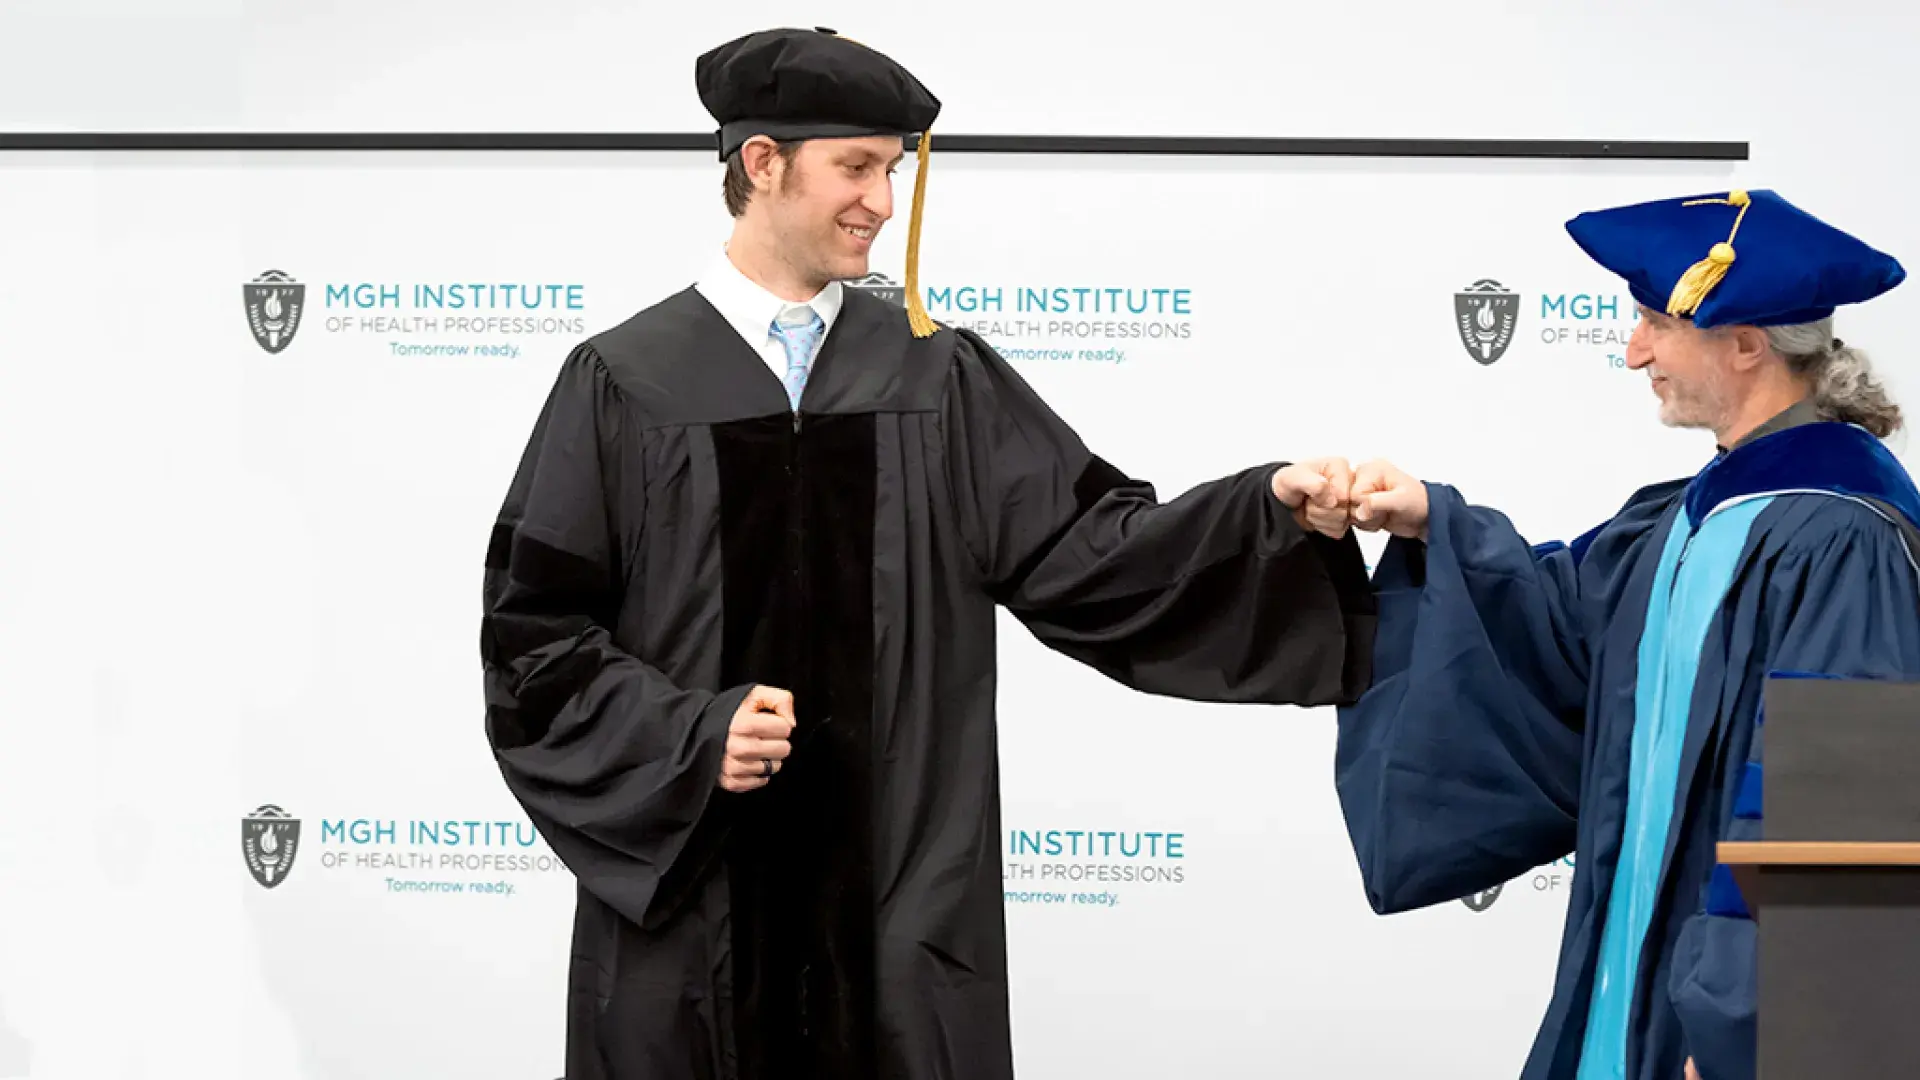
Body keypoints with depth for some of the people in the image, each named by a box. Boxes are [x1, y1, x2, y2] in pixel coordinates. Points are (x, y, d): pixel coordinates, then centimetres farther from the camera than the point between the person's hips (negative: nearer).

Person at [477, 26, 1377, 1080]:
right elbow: (535, 633, -1)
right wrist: (689, 737, -14)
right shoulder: (625, 383, 0)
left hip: (902, 906, 2)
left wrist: (1271, 507, -14)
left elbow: (1090, 551, 1)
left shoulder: (939, 378, 7)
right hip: (685, 906, -2)